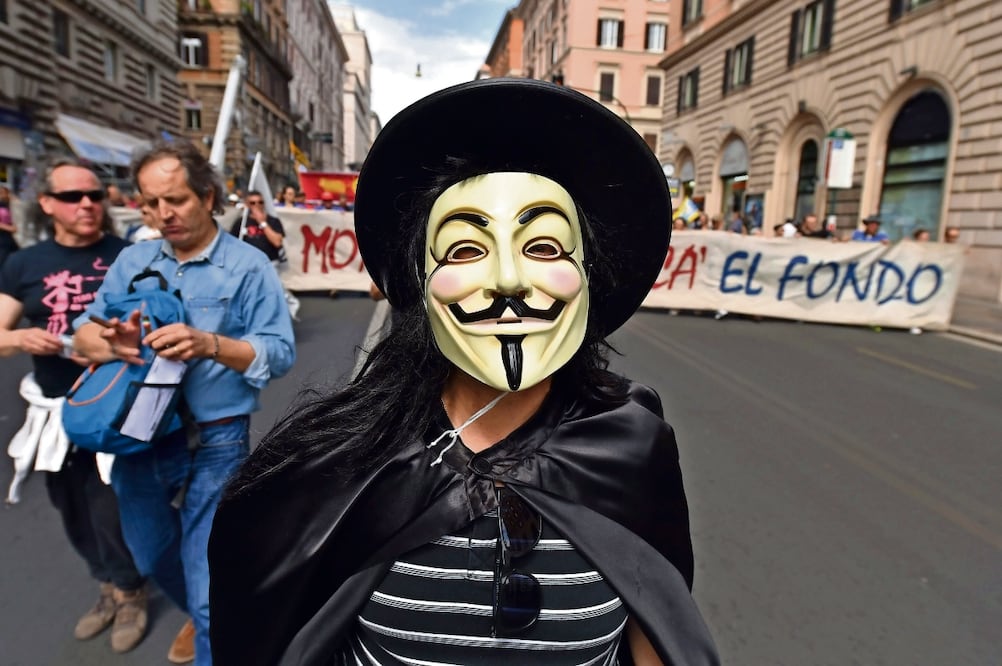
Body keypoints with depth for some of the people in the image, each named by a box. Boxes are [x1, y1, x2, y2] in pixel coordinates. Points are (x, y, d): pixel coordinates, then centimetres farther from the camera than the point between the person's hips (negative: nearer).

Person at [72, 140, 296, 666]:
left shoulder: (248, 265, -8)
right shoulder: (132, 261, 6)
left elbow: (280, 352, -15)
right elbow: (84, 334, 0)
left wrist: (210, 345, -30)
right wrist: (111, 343, -22)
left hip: (213, 443, -5)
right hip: (137, 437, 6)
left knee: (209, 591, 3)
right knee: (151, 557, 27)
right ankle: (201, 614, 56)